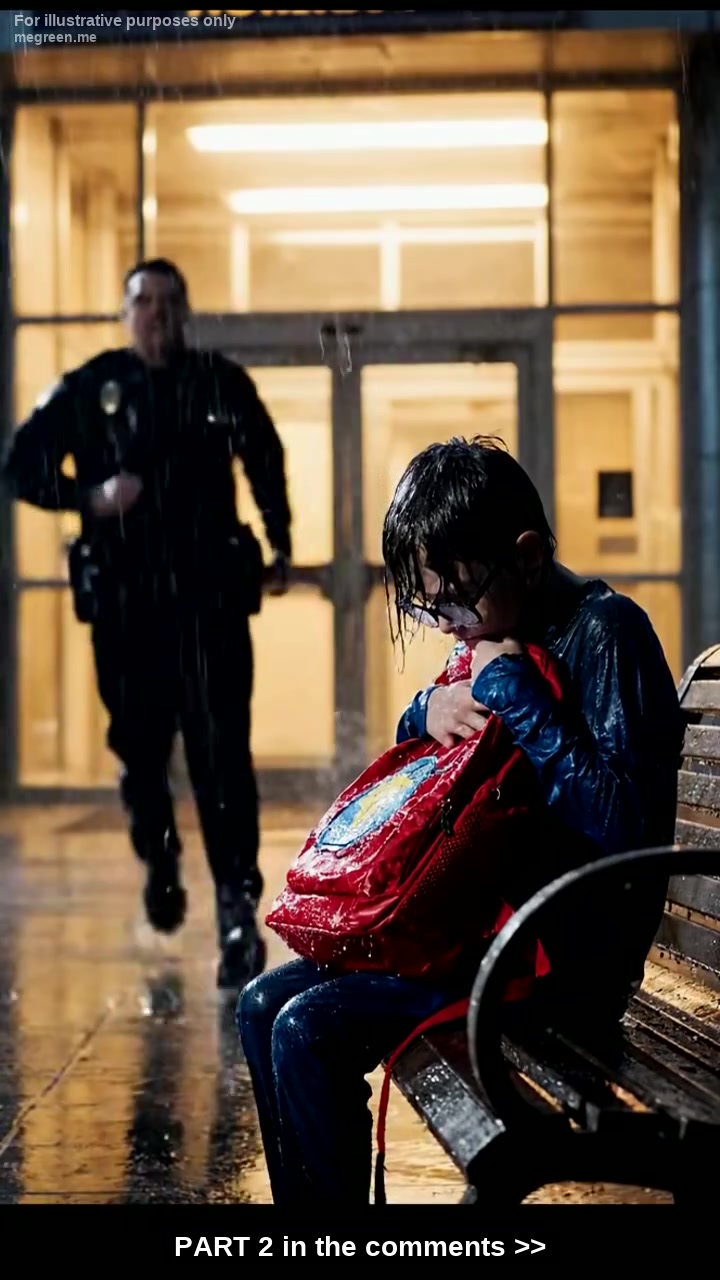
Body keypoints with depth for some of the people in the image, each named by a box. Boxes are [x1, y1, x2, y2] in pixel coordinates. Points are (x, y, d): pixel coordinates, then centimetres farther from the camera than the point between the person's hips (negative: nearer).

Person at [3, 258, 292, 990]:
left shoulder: (223, 383, 3)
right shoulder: (86, 390, 1)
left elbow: (266, 464, 18)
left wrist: (279, 546, 18)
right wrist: (90, 497, -12)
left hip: (211, 596, -1)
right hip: (123, 601, 1)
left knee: (221, 755, -8)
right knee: (139, 750, 11)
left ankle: (238, 912, -7)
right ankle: (159, 861, 39)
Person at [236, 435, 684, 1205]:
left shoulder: (605, 632, -15)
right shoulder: (500, 636, 10)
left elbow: (622, 828, -26)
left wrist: (514, 693, -22)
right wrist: (428, 711, 0)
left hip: (566, 957, -9)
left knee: (306, 1030, -19)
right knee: (262, 1006, 4)